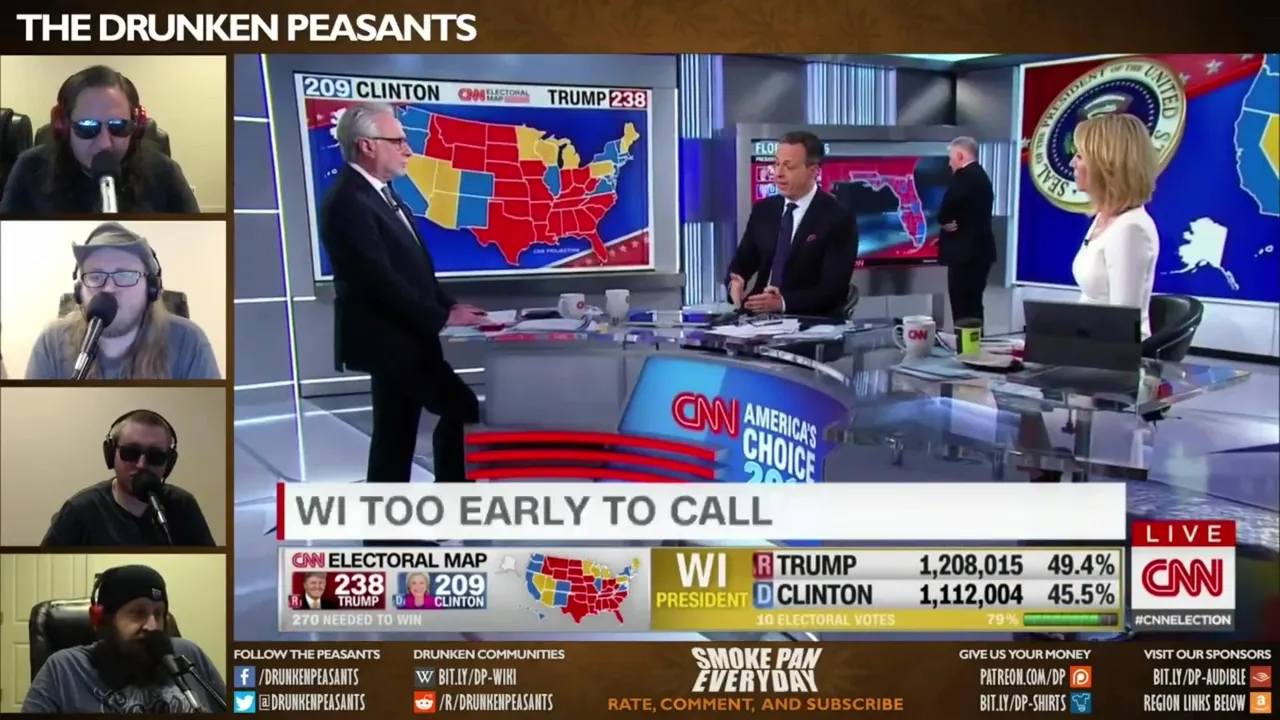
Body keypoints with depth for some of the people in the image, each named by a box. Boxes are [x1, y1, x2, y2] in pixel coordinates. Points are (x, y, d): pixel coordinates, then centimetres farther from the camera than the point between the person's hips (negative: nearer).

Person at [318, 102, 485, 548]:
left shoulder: (380, 194, 13)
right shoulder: (349, 202, -19)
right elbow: (378, 279, -24)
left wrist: (448, 306, 4)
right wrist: (440, 317, -19)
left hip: (406, 336, 10)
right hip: (387, 340, -10)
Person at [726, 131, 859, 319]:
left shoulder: (838, 219, -7)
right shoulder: (763, 210, 10)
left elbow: (833, 289, -14)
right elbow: (741, 263, 10)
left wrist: (783, 302, -27)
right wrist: (736, 283, -13)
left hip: (812, 322, -4)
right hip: (759, 316, 4)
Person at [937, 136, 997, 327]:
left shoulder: (963, 176, -14)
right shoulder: (981, 177, 16)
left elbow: (944, 213, -17)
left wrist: (946, 222, 2)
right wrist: (950, 221, 3)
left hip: (965, 252, -10)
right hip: (979, 250, 10)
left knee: (963, 308, -8)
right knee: (972, 305, 14)